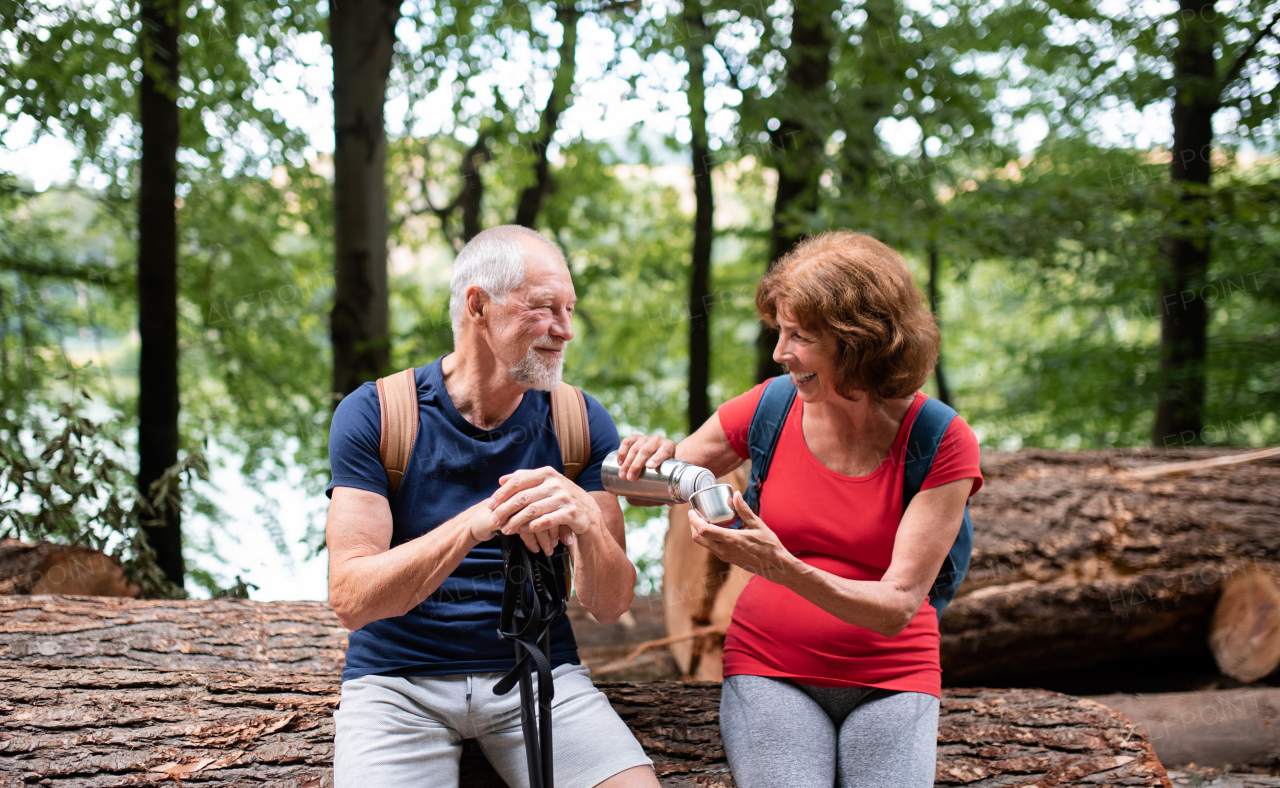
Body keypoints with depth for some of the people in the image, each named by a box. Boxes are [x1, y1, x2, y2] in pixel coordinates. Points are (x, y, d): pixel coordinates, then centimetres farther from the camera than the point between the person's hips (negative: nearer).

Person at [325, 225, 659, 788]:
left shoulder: (581, 423, 3)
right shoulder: (372, 416, -5)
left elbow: (610, 606, -2)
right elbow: (351, 601, -16)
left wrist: (588, 524, -26)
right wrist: (476, 524, -31)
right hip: (398, 679, -1)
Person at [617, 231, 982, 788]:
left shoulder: (942, 444, -9)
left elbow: (897, 607, -16)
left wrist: (783, 568, -32)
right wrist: (654, 458, -16)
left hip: (889, 681, 0)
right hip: (770, 669, 1)